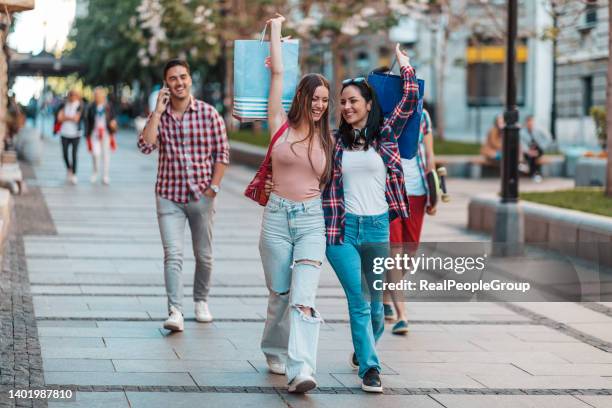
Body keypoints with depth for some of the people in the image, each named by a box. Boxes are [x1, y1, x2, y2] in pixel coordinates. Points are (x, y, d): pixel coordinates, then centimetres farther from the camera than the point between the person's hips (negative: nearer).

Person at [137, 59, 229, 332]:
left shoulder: (209, 114, -3)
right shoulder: (158, 115, 2)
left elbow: (222, 153, 0)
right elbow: (145, 146, -14)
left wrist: (214, 187, -7)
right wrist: (158, 111, -14)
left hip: (201, 197, 0)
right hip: (169, 197, 0)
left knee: (204, 255, 12)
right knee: (173, 255, -12)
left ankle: (201, 300, 34)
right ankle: (175, 312, -18)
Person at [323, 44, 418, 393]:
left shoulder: (386, 135, 5)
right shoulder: (334, 141, 7)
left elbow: (411, 99, 1)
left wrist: (405, 65, 6)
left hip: (378, 227, 1)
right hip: (342, 228, -1)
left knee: (375, 302, 12)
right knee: (358, 302, -7)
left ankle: (365, 347, 38)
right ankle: (369, 367, -5)